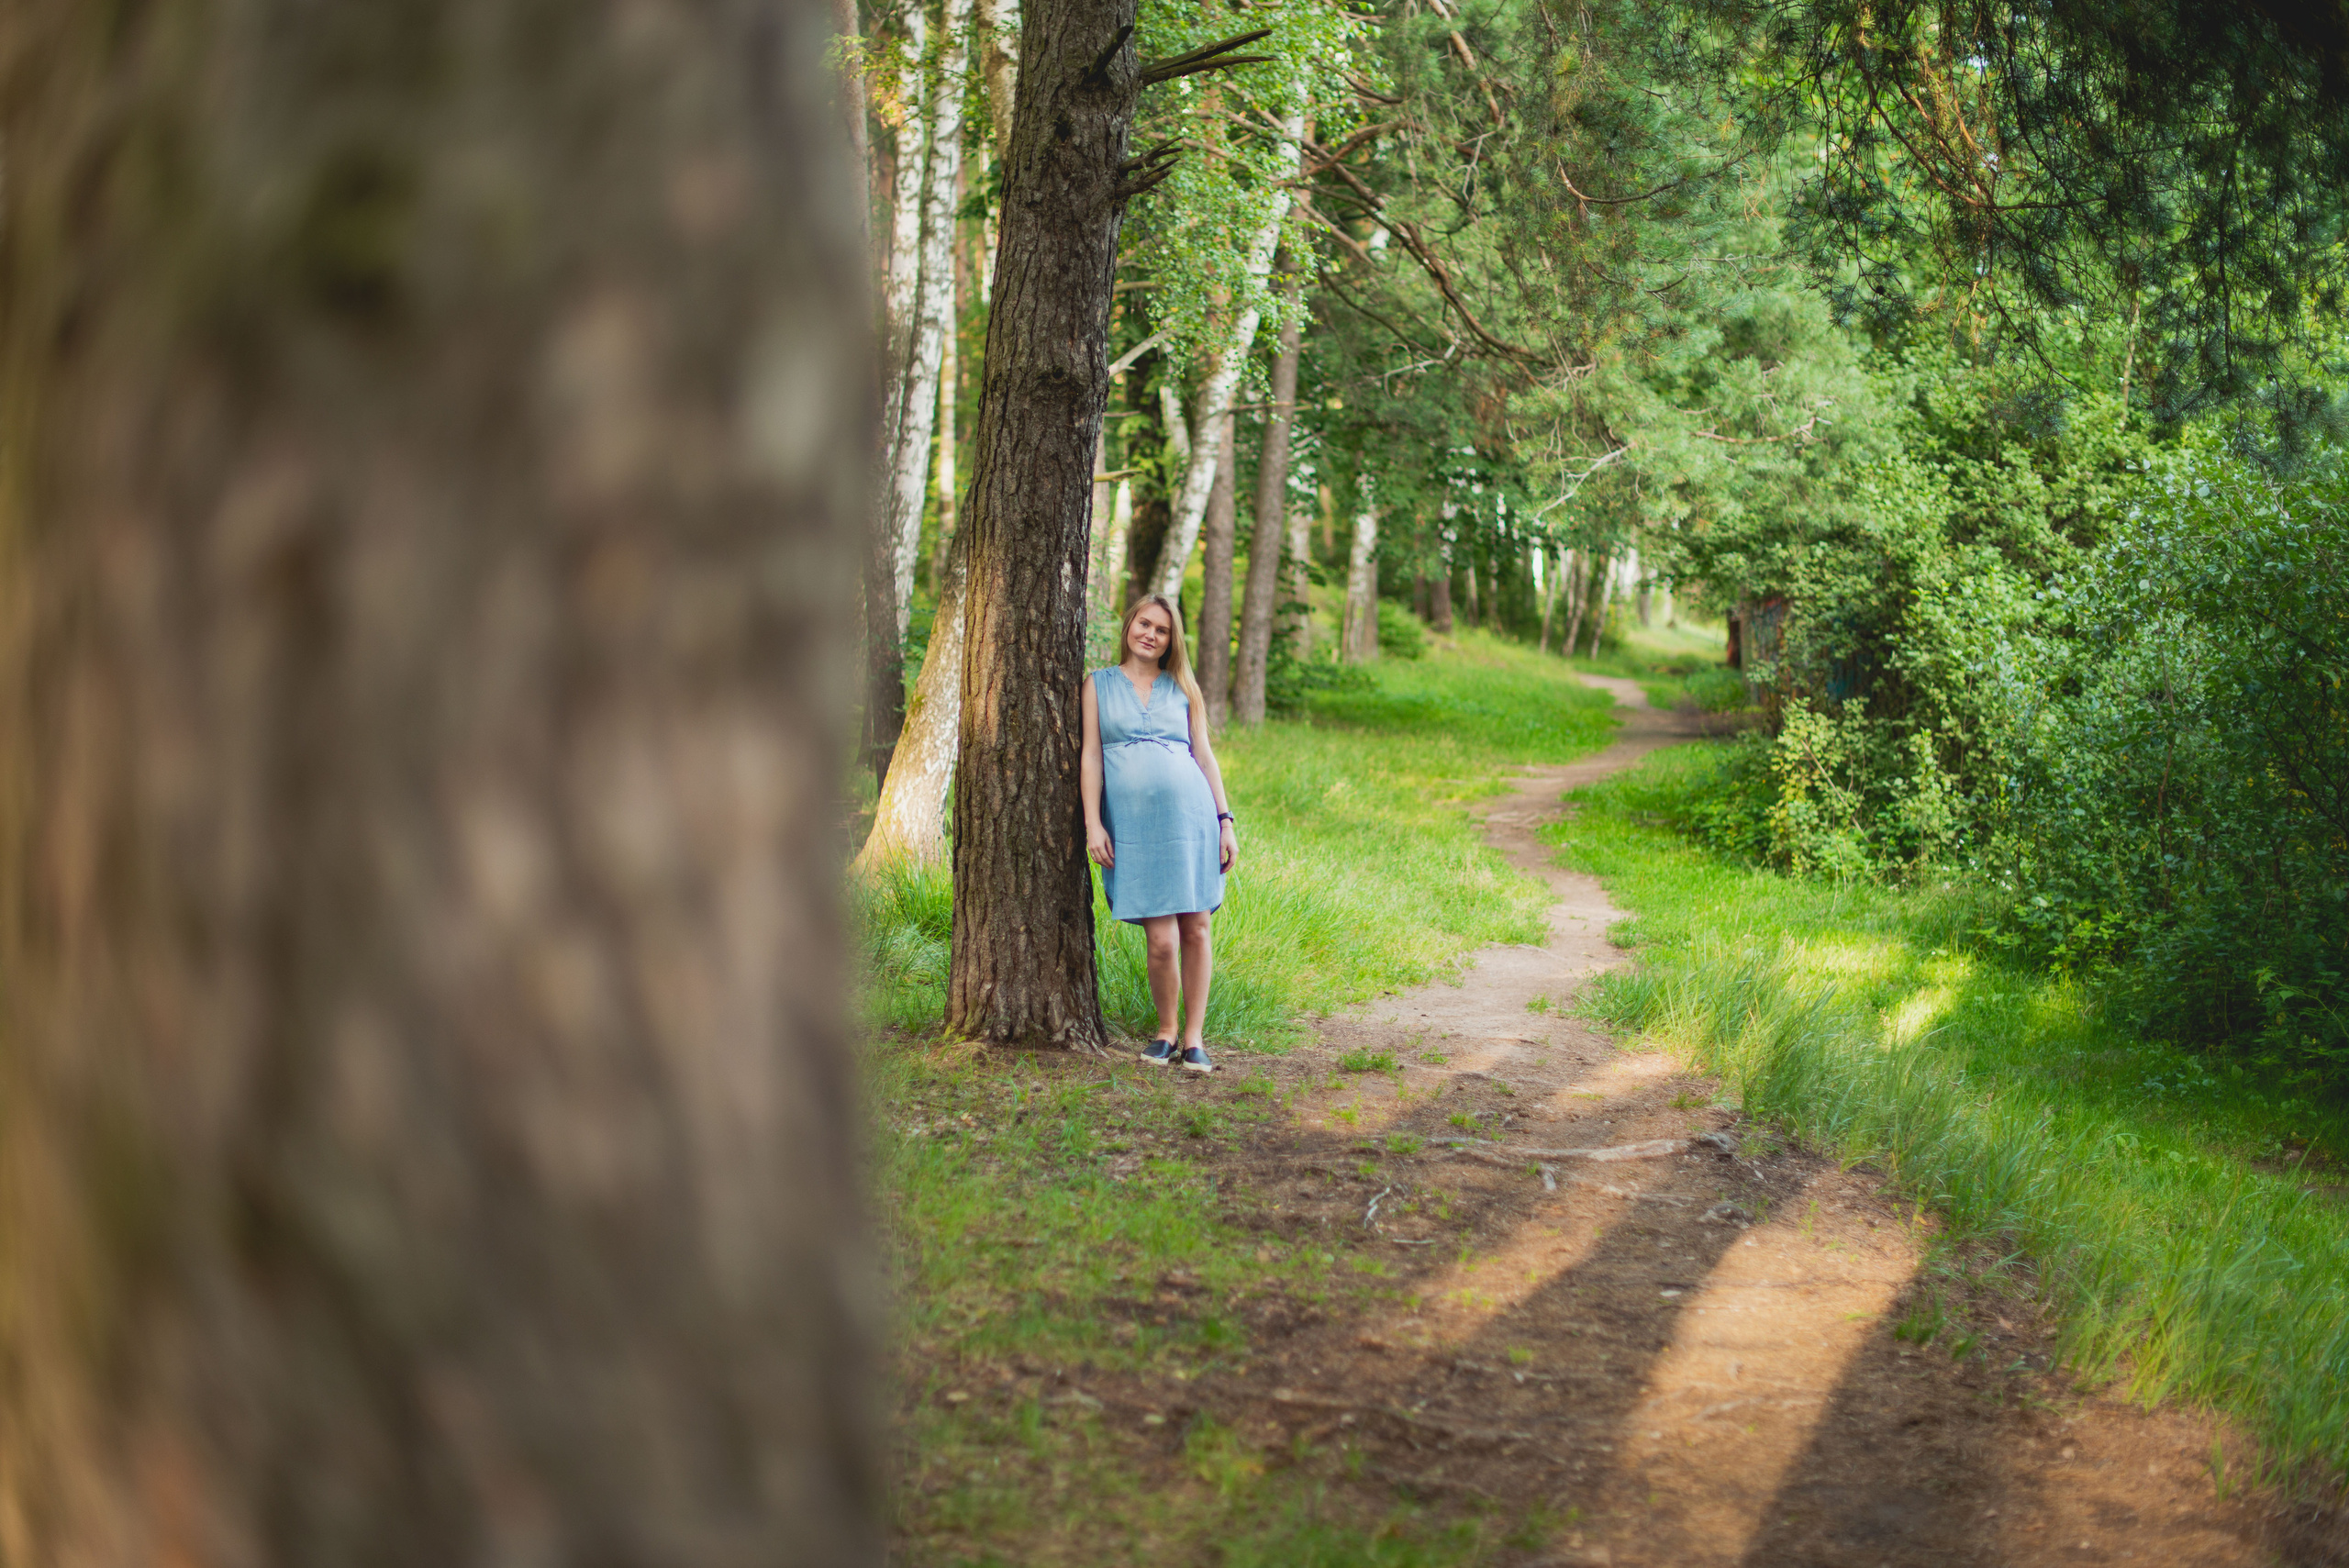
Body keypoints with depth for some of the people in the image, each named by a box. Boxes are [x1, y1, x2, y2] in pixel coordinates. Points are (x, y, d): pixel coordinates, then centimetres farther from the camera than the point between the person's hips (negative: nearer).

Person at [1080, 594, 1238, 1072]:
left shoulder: (1183, 688, 16)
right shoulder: (1098, 685, 12)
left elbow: (1204, 755, 15)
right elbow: (1091, 755, 7)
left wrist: (1225, 821, 7)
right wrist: (1093, 822, -3)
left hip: (1190, 815, 2)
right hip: (1134, 825, -2)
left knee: (1197, 928, -1)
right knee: (1161, 940, -9)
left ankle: (1194, 1037, 10)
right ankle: (1166, 1032, 11)